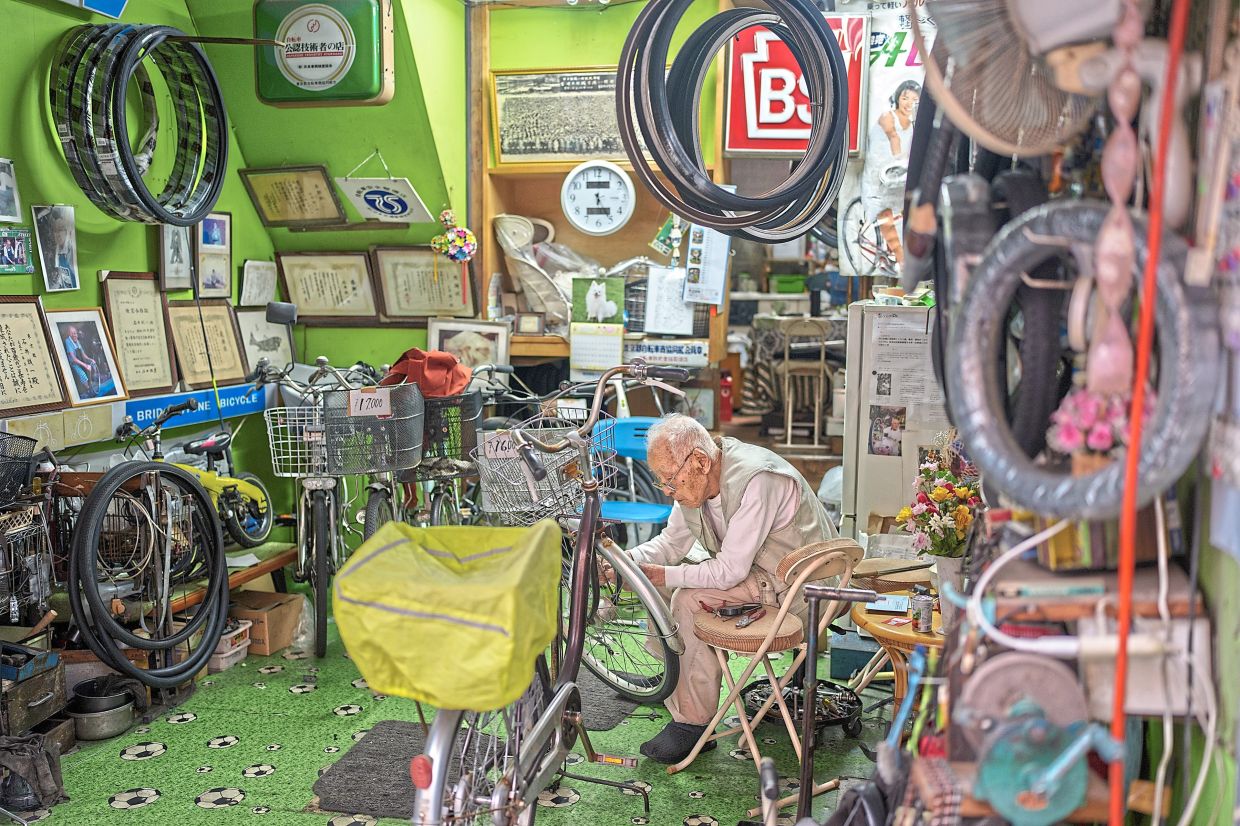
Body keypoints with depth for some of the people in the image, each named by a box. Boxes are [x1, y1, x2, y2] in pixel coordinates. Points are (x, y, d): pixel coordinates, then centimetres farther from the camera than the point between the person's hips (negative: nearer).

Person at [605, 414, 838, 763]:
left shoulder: (755, 481, -30)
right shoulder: (696, 480, -3)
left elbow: (729, 572, -28)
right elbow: (671, 542, 7)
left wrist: (666, 575, -20)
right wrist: (627, 560, -11)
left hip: (796, 588, -9)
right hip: (746, 568, 9)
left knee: (689, 600, -24)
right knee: (658, 588, 2)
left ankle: (692, 724, -14)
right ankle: (673, 677, 21)